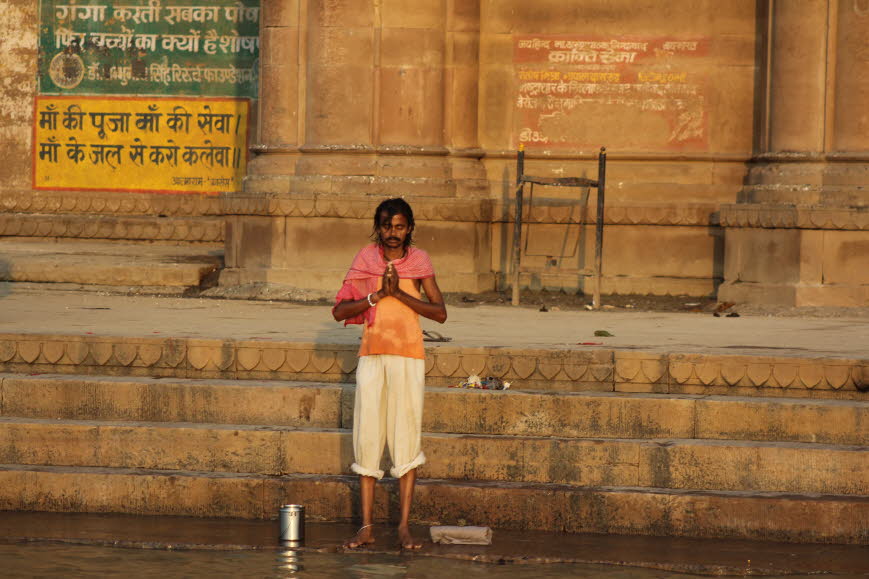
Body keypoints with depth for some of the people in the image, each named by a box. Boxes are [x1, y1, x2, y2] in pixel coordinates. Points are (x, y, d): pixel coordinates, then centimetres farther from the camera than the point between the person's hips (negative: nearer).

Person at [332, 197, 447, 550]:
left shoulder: (418, 261, 3)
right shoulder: (365, 259, 5)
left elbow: (440, 312, -3)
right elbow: (339, 311, 0)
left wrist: (400, 294, -13)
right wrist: (378, 295, -12)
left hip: (408, 357, -1)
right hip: (371, 355, 1)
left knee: (407, 438, -2)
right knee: (367, 437, 1)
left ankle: (404, 527, 2)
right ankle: (367, 526, 5)